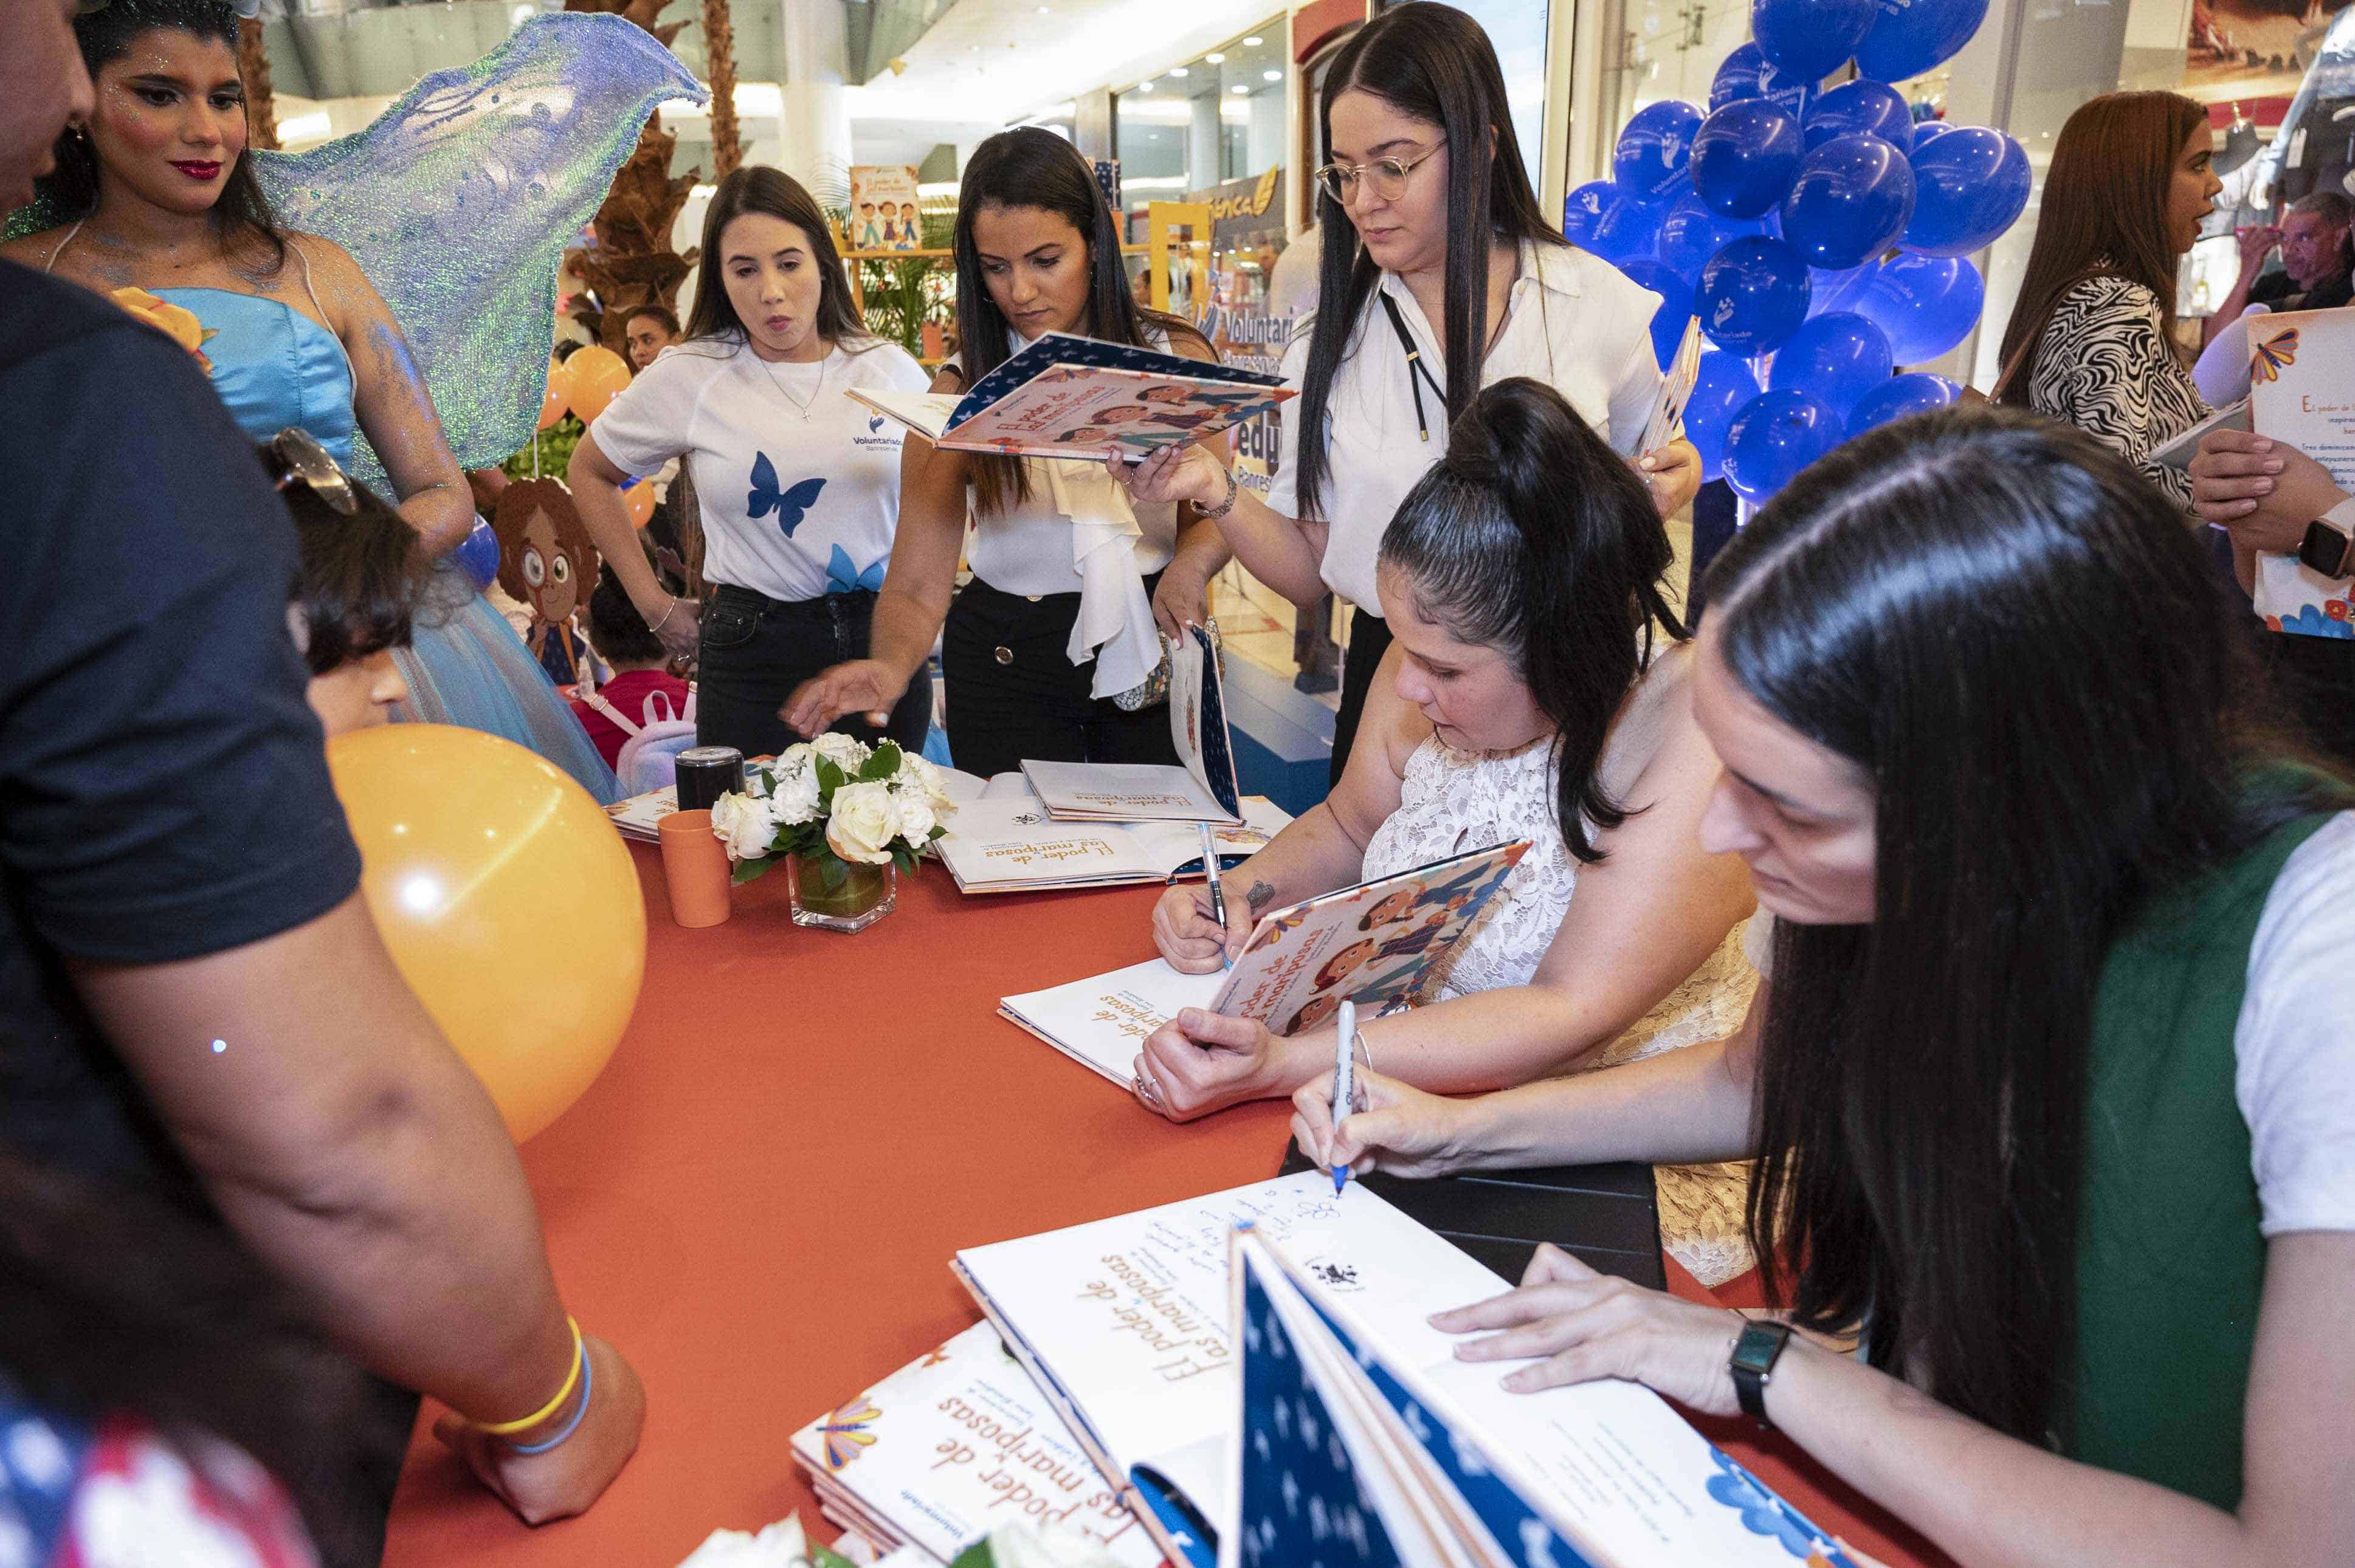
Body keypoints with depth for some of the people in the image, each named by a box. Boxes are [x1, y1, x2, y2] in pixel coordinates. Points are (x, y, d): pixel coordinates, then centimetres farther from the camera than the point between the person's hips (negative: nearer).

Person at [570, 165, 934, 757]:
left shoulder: (891, 370, 4)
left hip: (885, 641, 2)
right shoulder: (687, 378, -1)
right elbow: (589, 472, 12)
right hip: (752, 650, -2)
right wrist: (655, 605, 7)